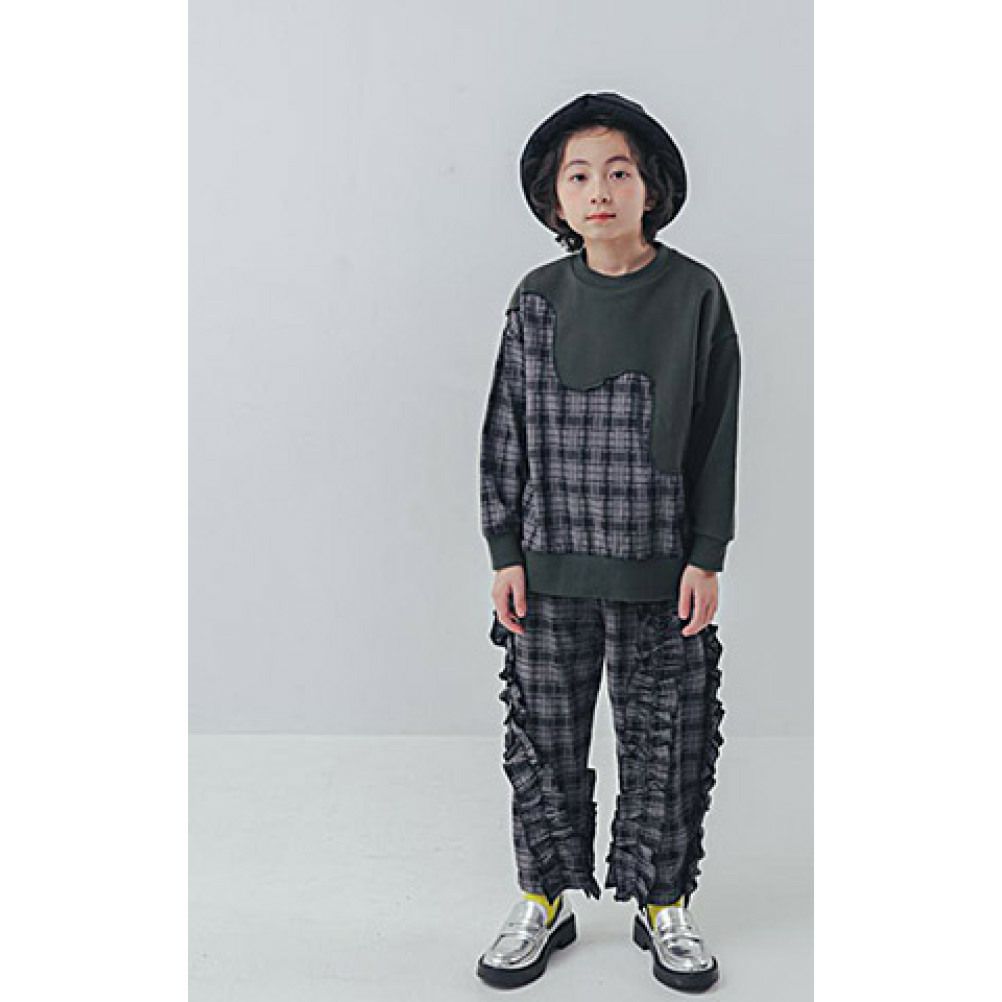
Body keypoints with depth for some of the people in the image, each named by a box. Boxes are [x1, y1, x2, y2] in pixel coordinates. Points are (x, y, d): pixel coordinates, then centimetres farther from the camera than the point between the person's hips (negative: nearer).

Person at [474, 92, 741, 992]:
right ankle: (545, 901, 30)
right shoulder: (538, 299, 2)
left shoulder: (694, 293, -2)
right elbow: (505, 433, 4)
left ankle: (664, 903, 30)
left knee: (665, 743, 9)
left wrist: (707, 557, -4)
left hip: (658, 569, -1)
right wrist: (505, 553, 0)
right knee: (544, 741, 10)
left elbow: (718, 437, -1)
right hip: (551, 565, 2)